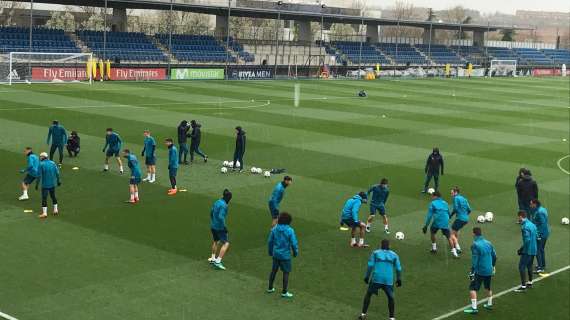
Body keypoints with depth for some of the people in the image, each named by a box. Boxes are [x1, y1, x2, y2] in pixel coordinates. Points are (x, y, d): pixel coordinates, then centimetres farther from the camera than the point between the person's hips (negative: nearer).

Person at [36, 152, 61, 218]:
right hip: (52, 184, 5)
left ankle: (44, 213, -5)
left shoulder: (41, 164, -11)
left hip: (45, 184, -5)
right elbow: (57, 172, 5)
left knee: (44, 198, -1)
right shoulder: (53, 163, 3)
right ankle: (55, 210, 25)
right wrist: (58, 181, 16)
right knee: (53, 196, 19)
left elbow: (39, 175, -14)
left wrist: (37, 184, -7)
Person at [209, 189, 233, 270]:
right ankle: (218, 261, -18)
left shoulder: (217, 202, 7)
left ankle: (213, 258, 41)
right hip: (219, 227, -9)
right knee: (226, 244, -9)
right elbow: (221, 217, -27)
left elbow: (211, 212, 18)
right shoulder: (224, 205, -20)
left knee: (216, 241, 29)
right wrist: (224, 227, -19)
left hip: (213, 226, 9)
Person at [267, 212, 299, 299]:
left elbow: (270, 241, 3)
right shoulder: (290, 231, -18)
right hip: (285, 255, -4)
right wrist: (295, 252, 4)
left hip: (276, 253, 4)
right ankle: (284, 292, 14)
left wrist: (270, 252, 18)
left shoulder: (274, 229, -6)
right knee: (286, 272, 9)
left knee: (274, 270, 20)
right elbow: (294, 243, -14)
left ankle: (270, 288, 32)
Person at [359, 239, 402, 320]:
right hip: (388, 280, 1)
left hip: (376, 278, -1)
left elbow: (370, 265, -2)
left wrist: (367, 276, 2)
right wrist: (399, 279, 17)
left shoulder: (375, 253, 6)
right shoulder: (394, 255, 9)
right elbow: (398, 268, 8)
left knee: (368, 294, 17)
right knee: (390, 297, 19)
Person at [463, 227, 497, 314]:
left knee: (473, 288, -1)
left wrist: (472, 272, -15)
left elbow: (474, 261, -19)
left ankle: (474, 308, -5)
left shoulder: (475, 245, -17)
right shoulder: (489, 243, 4)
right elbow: (494, 256, 12)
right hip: (489, 271, 7)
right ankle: (489, 304, 37)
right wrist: (493, 266, 27)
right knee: (488, 287, 24)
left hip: (480, 271, -7)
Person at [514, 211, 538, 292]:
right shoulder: (532, 224, 9)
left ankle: (523, 286, -7)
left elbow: (527, 240, -25)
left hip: (527, 251, -9)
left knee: (522, 267, -5)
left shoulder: (525, 227, -19)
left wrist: (521, 250, -15)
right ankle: (530, 282, 34)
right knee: (529, 266, 22)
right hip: (533, 250, 9)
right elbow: (536, 236, 15)